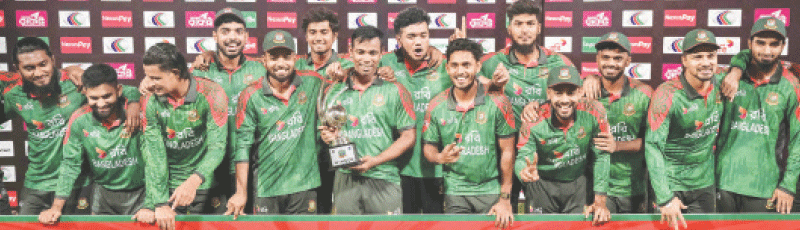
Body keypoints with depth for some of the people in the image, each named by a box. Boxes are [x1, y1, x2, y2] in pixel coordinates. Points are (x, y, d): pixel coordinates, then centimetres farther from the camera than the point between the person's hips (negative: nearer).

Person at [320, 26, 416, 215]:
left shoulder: (395, 91, 1)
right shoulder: (333, 91, 9)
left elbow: (408, 137, -2)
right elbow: (324, 130, 19)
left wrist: (375, 160, -12)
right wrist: (327, 136, -5)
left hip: (383, 179, -2)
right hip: (345, 180, 2)